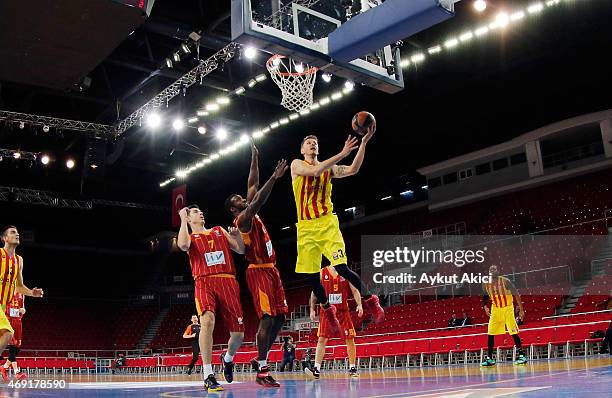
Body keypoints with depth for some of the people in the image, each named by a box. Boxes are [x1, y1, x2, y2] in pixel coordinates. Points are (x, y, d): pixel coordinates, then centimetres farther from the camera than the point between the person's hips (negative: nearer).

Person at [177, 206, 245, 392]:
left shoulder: (219, 231, 24)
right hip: (204, 282, -3)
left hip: (228, 282, 4)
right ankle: (208, 376, -25)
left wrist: (238, 236, 1)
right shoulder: (190, 237, 13)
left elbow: (241, 250, 19)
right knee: (208, 321, -32)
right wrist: (183, 220, -3)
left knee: (238, 334, 2)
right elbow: (182, 245, -13)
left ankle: (228, 359, 38)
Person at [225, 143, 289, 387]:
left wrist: (255, 158, 22)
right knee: (267, 319, -12)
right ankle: (262, 371, -7)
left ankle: (260, 360, 17)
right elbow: (258, 200, -25)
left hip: (271, 271, 9)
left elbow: (253, 186, 21)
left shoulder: (251, 215, 16)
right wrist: (275, 177, -28)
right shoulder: (243, 220, -8)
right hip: (258, 272, -9)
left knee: (279, 318, 7)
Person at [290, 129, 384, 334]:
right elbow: (315, 171, -16)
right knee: (312, 275, 5)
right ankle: (327, 309, 28)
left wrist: (364, 143, -14)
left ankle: (370, 299, 6)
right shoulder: (297, 165, 4)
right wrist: (342, 153, -20)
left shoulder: (328, 167, 12)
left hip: (327, 224, 0)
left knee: (342, 268, -13)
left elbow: (353, 170, -4)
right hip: (306, 227, 0)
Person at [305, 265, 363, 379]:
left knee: (350, 339, 1)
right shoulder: (322, 273, 1)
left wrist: (359, 305, -16)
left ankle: (352, 368, 13)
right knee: (322, 339, -6)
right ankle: (316, 369, -6)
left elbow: (354, 290, -1)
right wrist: (312, 309, 1)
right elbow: (314, 292, 6)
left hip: (343, 311, 0)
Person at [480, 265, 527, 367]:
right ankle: (489, 358, 7)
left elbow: (516, 294, -13)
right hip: (495, 310, 4)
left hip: (507, 309, -4)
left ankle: (522, 356, 0)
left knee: (514, 332, -9)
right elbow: (485, 296, 14)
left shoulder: (505, 281, -17)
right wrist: (485, 307, -3)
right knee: (490, 333, 0)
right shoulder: (486, 284, -5)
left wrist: (521, 309, -15)